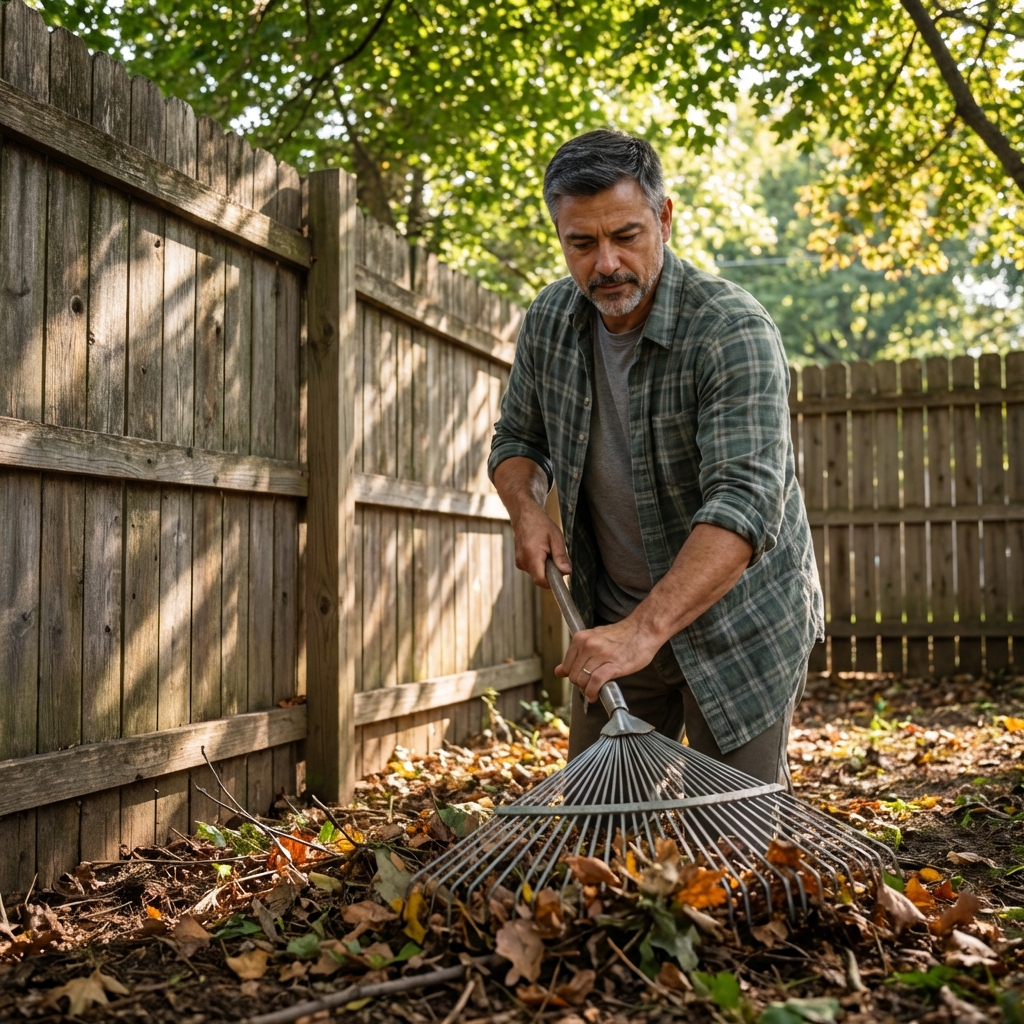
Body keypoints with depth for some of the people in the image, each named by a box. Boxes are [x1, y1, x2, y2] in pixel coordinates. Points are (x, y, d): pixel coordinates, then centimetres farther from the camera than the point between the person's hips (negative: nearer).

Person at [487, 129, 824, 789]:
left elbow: (745, 502, -35)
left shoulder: (734, 332, -25)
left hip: (738, 617, -5)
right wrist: (527, 510, -10)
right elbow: (518, 438, 12)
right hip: (617, 618, 6)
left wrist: (645, 628, -45)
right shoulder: (550, 320, -4)